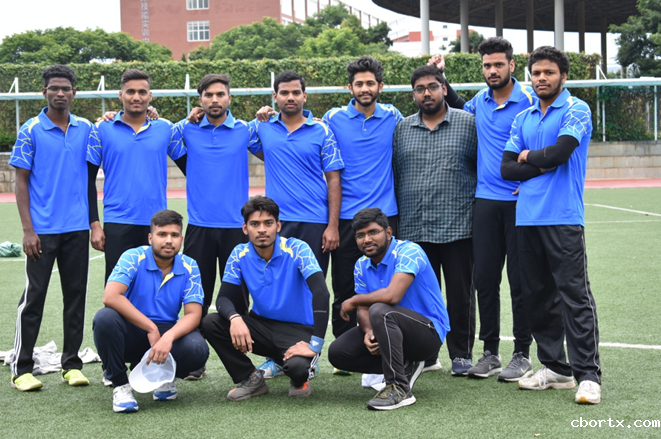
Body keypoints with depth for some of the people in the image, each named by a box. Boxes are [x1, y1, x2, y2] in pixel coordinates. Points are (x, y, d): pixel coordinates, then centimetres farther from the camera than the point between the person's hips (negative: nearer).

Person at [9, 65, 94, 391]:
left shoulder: (86, 129, 7)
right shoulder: (31, 131, -2)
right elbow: (21, 182, -3)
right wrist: (28, 230, -9)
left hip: (77, 228, 3)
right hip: (42, 229, -3)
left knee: (76, 295, 7)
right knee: (34, 295, -1)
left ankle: (71, 364, 17)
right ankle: (22, 368, 7)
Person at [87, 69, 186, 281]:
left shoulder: (166, 128, 4)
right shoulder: (102, 130, 1)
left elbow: (190, 168, 14)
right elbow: (88, 180, 2)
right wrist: (94, 224, -2)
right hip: (117, 226, -1)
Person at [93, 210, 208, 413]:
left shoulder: (189, 267, -4)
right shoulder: (133, 258, -12)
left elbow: (193, 314, -12)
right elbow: (110, 297, -28)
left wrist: (168, 337, -34)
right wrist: (151, 329, -28)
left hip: (167, 332, 2)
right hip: (131, 334, -1)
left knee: (197, 350, -30)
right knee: (105, 318, -34)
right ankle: (120, 385, -13)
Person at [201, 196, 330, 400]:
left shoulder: (297, 249, -18)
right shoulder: (240, 255, -5)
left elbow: (321, 293, -27)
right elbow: (224, 297, -6)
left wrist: (315, 346, -35)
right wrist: (234, 318, -32)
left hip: (298, 330, -4)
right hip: (262, 325, 4)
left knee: (297, 366, -37)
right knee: (211, 322, -17)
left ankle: (300, 380, 5)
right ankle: (251, 379, 2)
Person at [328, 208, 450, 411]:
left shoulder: (409, 252, -20)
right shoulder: (362, 266, 5)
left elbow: (392, 295, -34)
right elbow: (364, 309, 2)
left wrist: (353, 301, -18)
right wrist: (368, 332, -22)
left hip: (430, 332, -8)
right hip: (393, 329, 8)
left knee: (380, 311, -36)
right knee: (337, 352, -8)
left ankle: (399, 389, -26)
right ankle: (404, 367, 6)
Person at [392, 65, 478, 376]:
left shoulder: (467, 123, 3)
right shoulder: (402, 129, 11)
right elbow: (394, 174, 15)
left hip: (457, 226, -3)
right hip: (414, 229, 3)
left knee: (460, 294, 3)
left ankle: (462, 354, 14)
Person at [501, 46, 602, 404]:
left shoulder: (576, 110, -1)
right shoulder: (523, 119, 17)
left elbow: (560, 152, -16)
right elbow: (507, 168, 10)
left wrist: (529, 156, 2)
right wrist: (543, 166, -5)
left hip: (563, 219, -6)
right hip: (527, 217, 7)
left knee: (574, 295, -9)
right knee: (537, 297, 9)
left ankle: (588, 375, -6)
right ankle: (555, 368, 18)